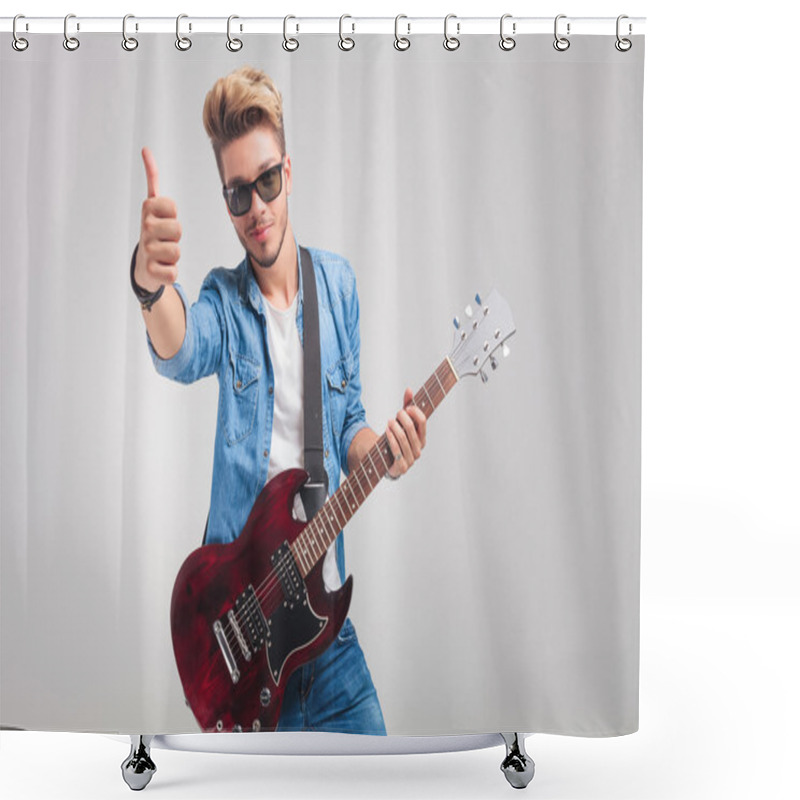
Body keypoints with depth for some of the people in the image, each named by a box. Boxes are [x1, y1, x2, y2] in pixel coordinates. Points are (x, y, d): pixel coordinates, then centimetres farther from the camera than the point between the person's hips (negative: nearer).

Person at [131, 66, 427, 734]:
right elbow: (183, 351, -29)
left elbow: (349, 424, 9)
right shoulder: (224, 299, -4)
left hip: (325, 597, 3)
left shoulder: (338, 283, 5)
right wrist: (151, 284, -51)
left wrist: (382, 451, -13)